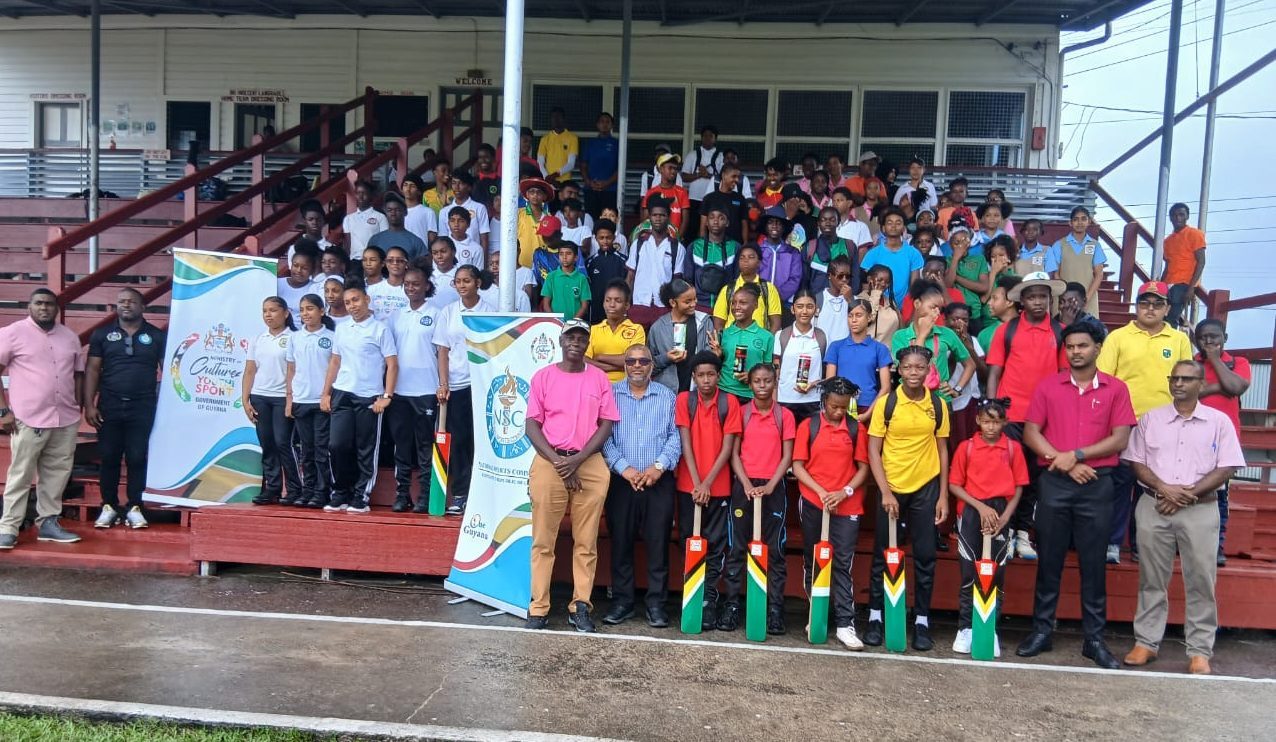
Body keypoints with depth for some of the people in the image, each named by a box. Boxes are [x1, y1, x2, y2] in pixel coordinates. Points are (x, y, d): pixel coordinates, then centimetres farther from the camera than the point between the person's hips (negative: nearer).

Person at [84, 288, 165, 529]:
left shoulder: (156, 336, 4)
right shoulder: (102, 335, 6)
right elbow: (92, 370, 4)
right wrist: (89, 405, -3)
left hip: (142, 408, -1)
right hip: (109, 406, 1)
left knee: (137, 458, 1)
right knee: (108, 458, 6)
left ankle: (134, 507, 11)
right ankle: (109, 506, 16)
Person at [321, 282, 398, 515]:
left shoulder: (380, 330, -3)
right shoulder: (341, 329, 13)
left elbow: (392, 365, -6)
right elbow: (335, 362, 19)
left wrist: (387, 396, -13)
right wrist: (326, 393, 13)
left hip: (369, 397, -4)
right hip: (342, 395, 4)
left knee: (366, 450, 2)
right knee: (337, 445, 1)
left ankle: (360, 498, 11)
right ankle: (340, 495, 16)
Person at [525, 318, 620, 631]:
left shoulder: (599, 378, 7)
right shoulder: (543, 376, 5)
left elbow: (606, 425, 3)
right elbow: (532, 425, 1)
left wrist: (577, 460, -9)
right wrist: (558, 461, -10)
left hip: (590, 464, 1)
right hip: (550, 461, -1)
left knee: (586, 542, 2)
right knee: (543, 541, 0)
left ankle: (581, 607, 9)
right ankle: (538, 608, 6)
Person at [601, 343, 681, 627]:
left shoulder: (667, 396, 10)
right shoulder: (610, 394, 5)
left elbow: (675, 436, 2)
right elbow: (604, 436, -3)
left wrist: (659, 466, -12)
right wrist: (623, 468, -14)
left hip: (659, 482, 0)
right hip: (621, 481, 0)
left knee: (658, 543, 2)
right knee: (620, 542, 5)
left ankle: (656, 603, 12)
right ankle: (622, 601, 16)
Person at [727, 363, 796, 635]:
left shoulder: (785, 415, 4)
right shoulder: (741, 412, 5)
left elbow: (787, 456, 1)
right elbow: (734, 453, 2)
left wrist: (770, 486, -11)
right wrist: (747, 484, -11)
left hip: (773, 487, 0)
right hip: (744, 486, 1)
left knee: (775, 550, 0)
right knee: (737, 548, 3)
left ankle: (775, 610, 4)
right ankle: (732, 605, 9)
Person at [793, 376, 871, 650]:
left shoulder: (856, 429, 3)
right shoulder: (808, 426, 1)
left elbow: (863, 468, 4)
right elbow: (797, 466, -2)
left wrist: (845, 492, -12)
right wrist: (821, 492, -12)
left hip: (847, 506, 0)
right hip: (812, 504, 0)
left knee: (843, 565, -3)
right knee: (812, 562, 10)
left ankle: (845, 624, -1)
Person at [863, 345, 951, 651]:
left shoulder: (939, 405, 0)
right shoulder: (885, 403, -6)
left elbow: (942, 450, 6)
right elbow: (873, 451, -5)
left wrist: (943, 496, 2)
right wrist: (885, 491, -13)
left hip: (926, 488, 1)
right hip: (890, 488, -1)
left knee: (925, 557, 6)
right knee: (882, 555, 7)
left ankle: (922, 620, 18)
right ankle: (875, 616, 19)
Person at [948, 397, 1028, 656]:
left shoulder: (1013, 448, 2)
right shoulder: (966, 447, -1)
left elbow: (1019, 486, 3)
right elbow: (955, 484, -1)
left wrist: (1005, 517, -8)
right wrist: (980, 507, -12)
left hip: (1000, 513, 1)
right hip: (972, 512, -1)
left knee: (996, 574, 4)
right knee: (969, 573, 3)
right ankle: (965, 628, 11)